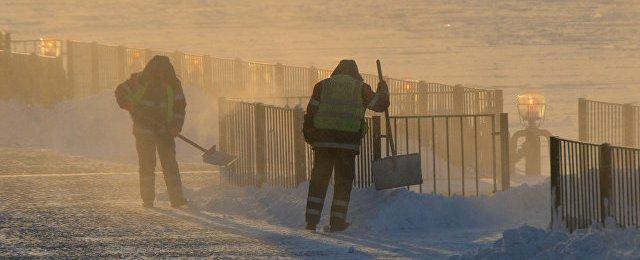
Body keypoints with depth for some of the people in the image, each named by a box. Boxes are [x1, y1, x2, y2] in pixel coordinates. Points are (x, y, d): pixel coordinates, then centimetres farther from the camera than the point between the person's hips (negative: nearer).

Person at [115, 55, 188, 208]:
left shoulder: (173, 84, -1)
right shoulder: (139, 80, -6)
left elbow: (179, 106, 3)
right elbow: (121, 91, 5)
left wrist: (176, 125, -11)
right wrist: (126, 103, -16)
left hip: (165, 131, 1)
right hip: (144, 130, -1)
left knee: (170, 164, -5)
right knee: (147, 165, 0)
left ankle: (177, 198, -5)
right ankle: (148, 199, 8)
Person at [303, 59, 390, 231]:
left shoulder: (322, 86, 11)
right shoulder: (360, 88, 8)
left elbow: (311, 112, 6)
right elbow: (380, 103, 15)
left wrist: (308, 136, 11)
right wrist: (383, 90, 35)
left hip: (323, 141, 1)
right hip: (348, 143, -1)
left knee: (318, 180, 6)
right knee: (343, 182, 7)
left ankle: (312, 221, 2)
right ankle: (337, 222, 4)